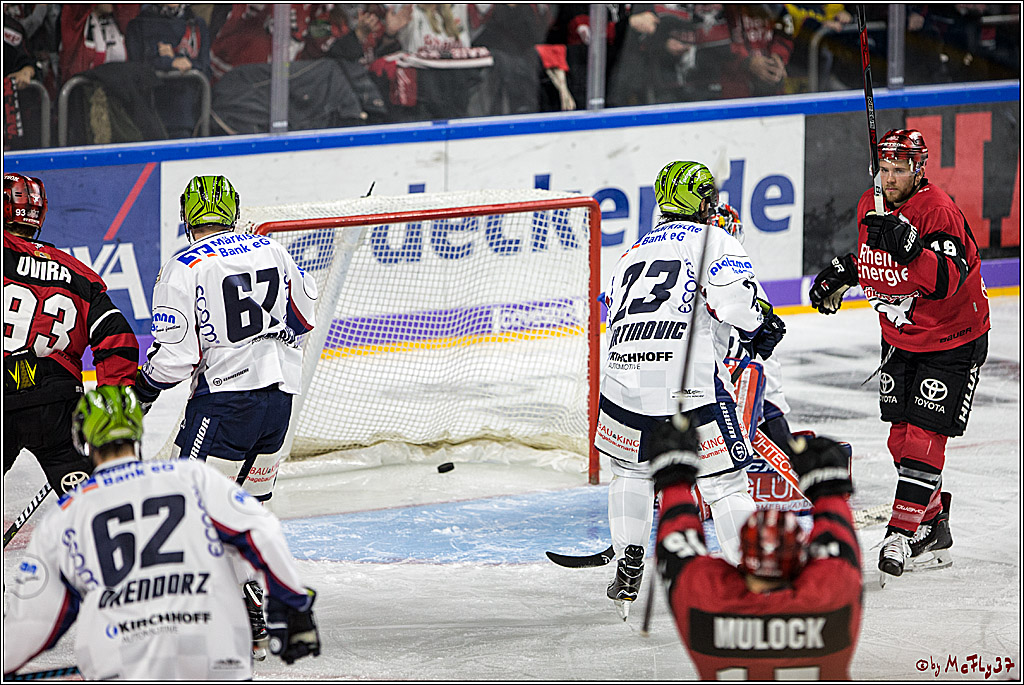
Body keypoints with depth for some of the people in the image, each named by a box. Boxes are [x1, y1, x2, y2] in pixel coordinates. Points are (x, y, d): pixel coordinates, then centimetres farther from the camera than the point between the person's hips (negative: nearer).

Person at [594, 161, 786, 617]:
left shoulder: (633, 254, 28)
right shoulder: (712, 240, 9)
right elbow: (732, 292, -10)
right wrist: (761, 326, 8)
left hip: (625, 376, 5)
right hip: (691, 382, -5)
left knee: (632, 469, 28)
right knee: (725, 481, 2)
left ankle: (627, 575, 23)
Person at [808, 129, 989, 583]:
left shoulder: (939, 212, -25)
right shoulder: (871, 206, -1)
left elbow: (947, 281, -37)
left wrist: (909, 247, -48)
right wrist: (841, 274, 6)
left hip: (952, 341, -8)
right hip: (900, 337, 8)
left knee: (924, 436, -12)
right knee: (901, 437, 7)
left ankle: (902, 535, -10)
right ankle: (933, 533, 19)